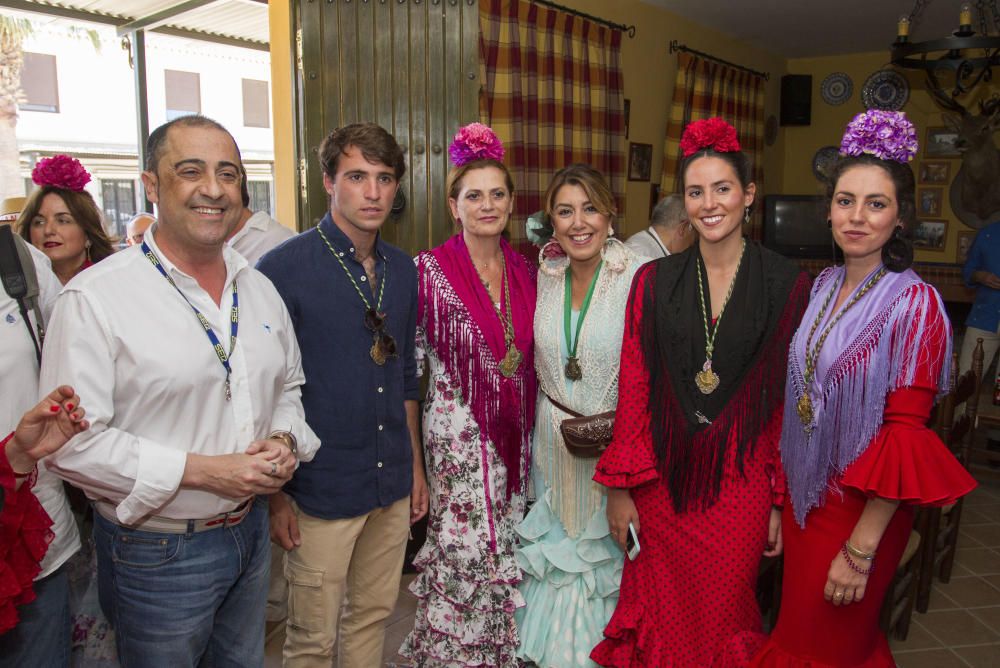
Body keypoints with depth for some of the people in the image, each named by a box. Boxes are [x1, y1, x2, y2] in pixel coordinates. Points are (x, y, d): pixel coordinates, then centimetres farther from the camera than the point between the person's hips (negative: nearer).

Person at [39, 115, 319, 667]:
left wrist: (285, 439, -7)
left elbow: (288, 387, 14)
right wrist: (202, 471, -23)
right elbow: (72, 442, -21)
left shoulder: (259, 289, 4)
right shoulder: (94, 298, -17)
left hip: (250, 533, 6)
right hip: (156, 554, -5)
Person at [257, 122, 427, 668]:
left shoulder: (403, 270, 5)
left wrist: (415, 464, 14)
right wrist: (275, 492, -10)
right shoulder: (283, 268, -13)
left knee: (373, 616, 20)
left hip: (393, 485, 5)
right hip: (320, 491, -5)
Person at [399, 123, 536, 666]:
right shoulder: (429, 270, -10)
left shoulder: (523, 270, 5)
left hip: (514, 436, 5)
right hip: (458, 437, -5)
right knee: (465, 558, 3)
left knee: (507, 554, 14)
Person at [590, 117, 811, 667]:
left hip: (741, 478, -1)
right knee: (663, 616, 13)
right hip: (663, 479, 1)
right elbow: (633, 389, 0)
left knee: (722, 615, 12)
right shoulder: (655, 281, 0)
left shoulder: (786, 286, -3)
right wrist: (620, 487, -1)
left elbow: (791, 399, -2)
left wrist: (783, 499, -2)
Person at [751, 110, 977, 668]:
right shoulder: (824, 286, 1)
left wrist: (861, 549, -18)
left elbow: (905, 434, -19)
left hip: (862, 507, -6)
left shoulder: (916, 303, -18)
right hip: (804, 491, 6)